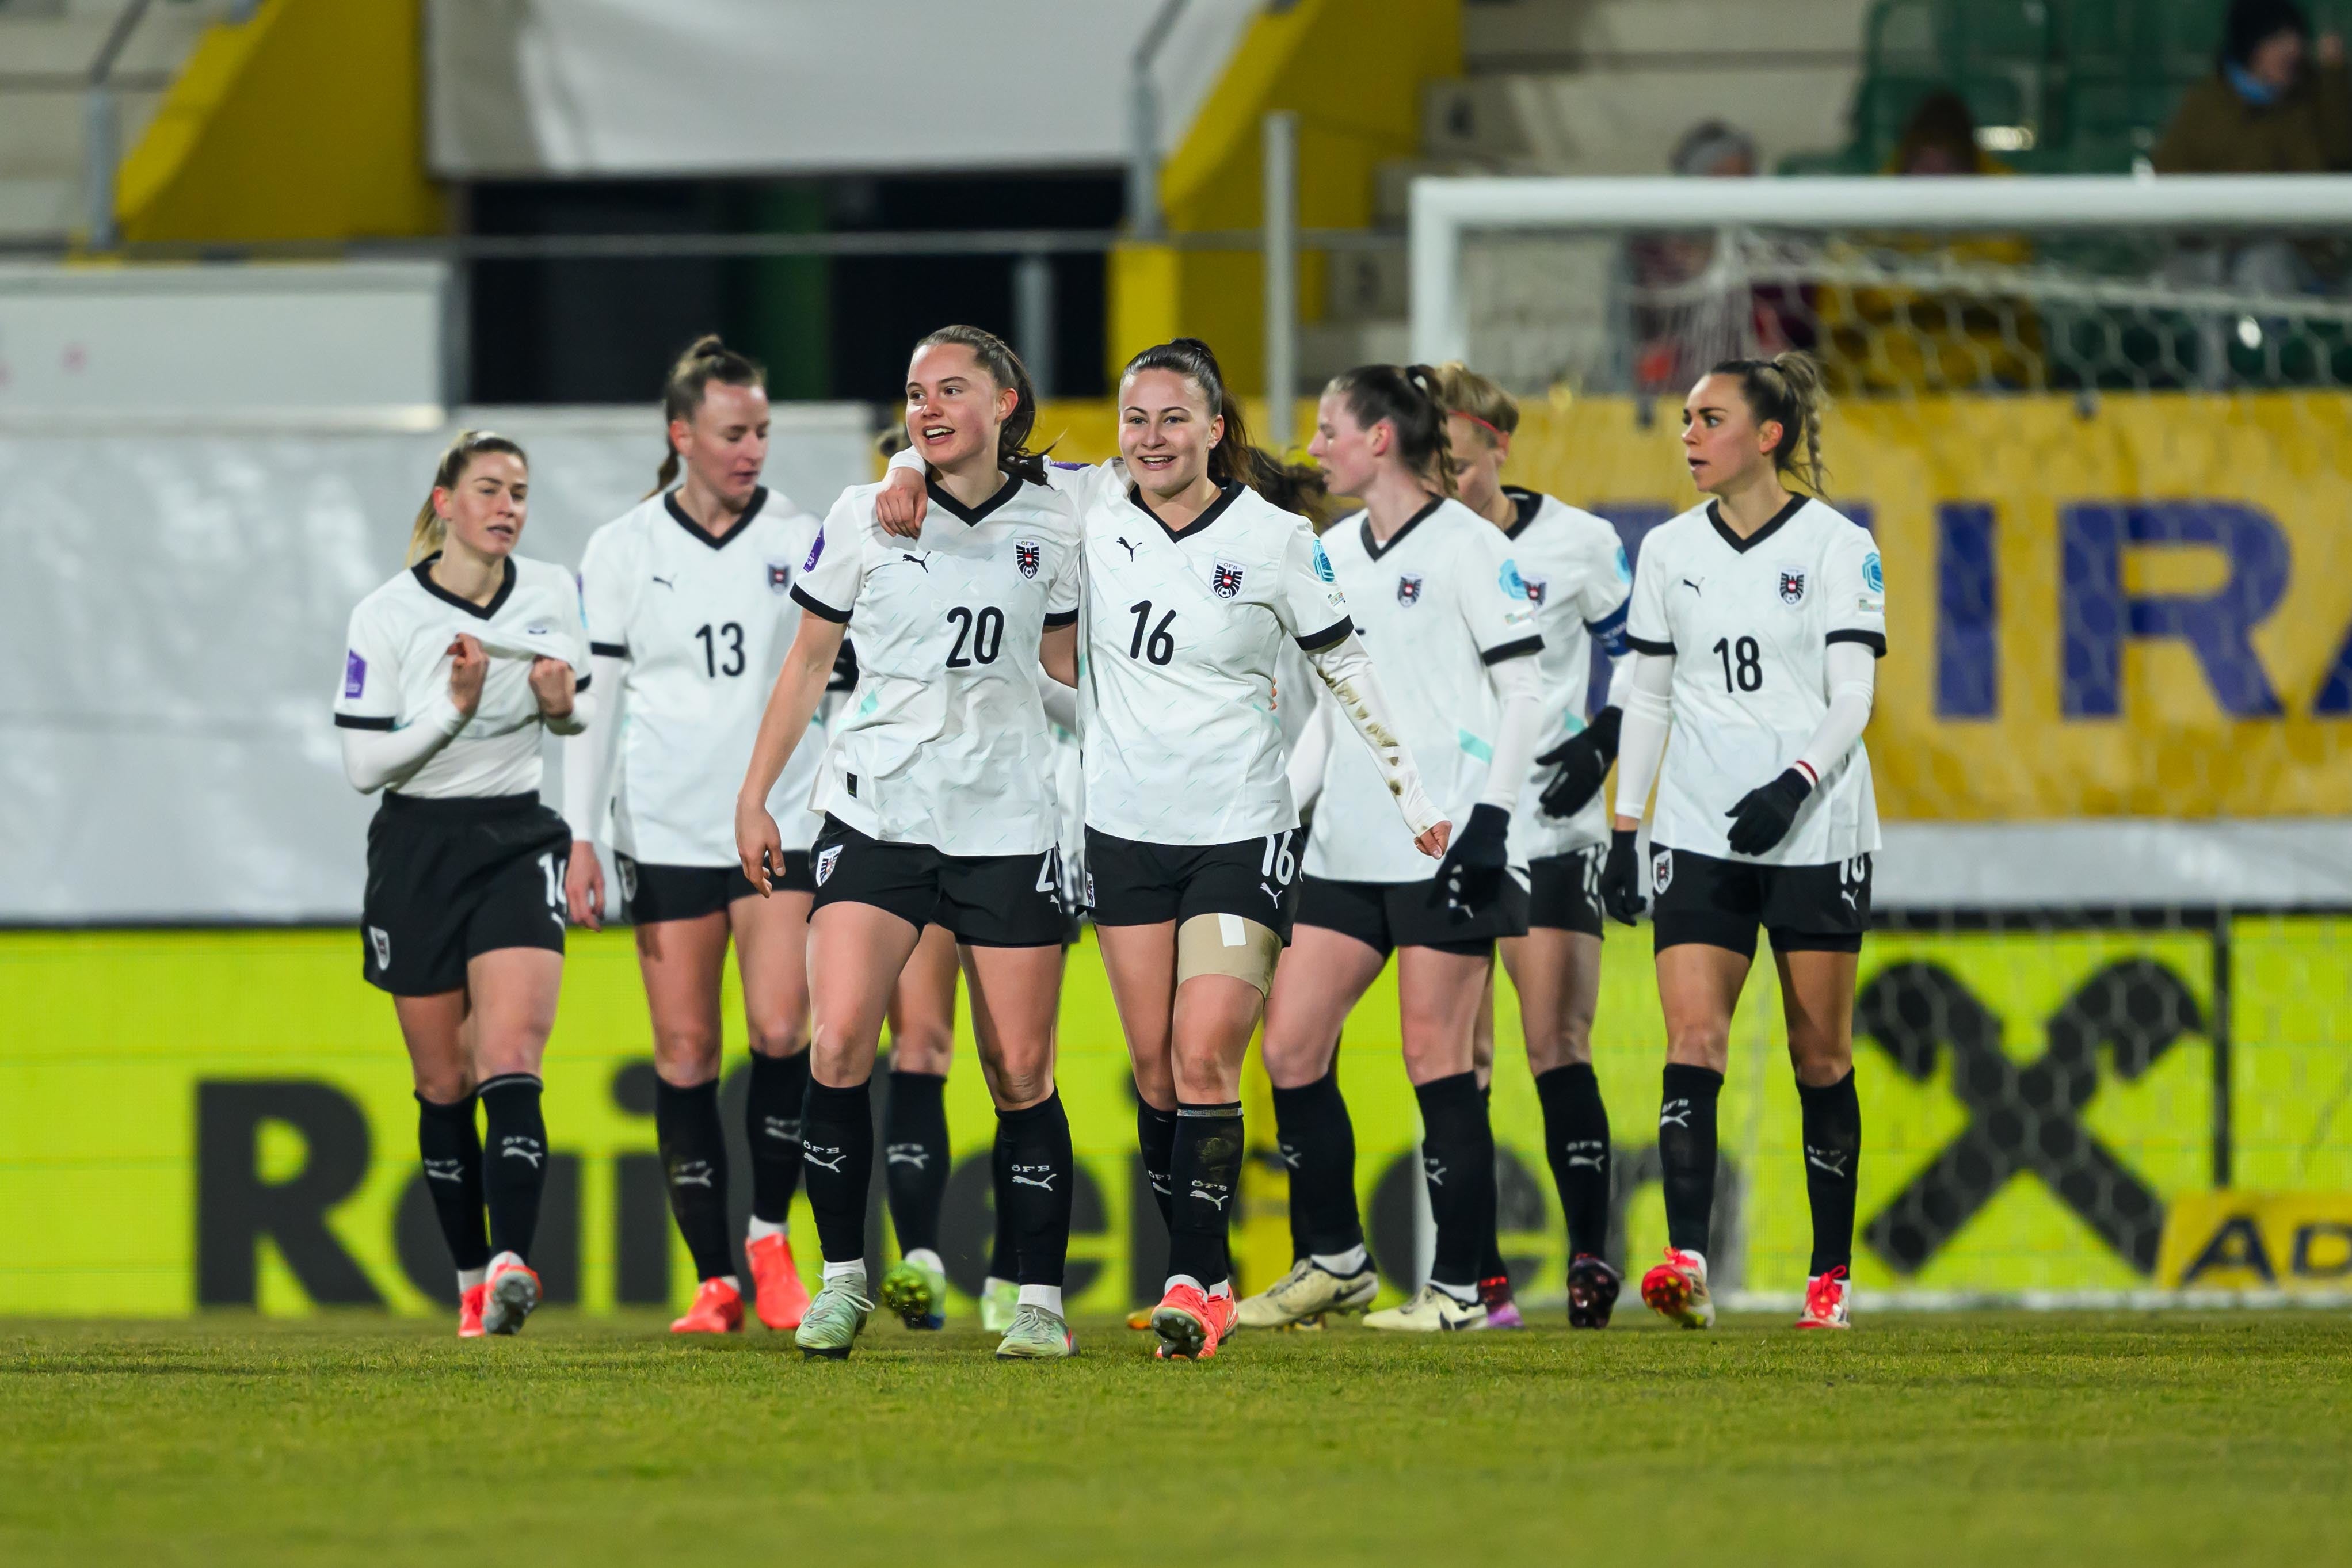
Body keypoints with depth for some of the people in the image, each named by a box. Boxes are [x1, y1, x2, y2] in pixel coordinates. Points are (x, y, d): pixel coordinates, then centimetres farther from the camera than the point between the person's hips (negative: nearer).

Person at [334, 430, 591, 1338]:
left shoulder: (555, 594, 1)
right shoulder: (386, 616, -7)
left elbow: (588, 716, 16)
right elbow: (363, 765, -8)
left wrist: (564, 707, -8)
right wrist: (454, 708, -20)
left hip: (520, 838, 0)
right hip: (418, 847, 0)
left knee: (510, 1059, -17)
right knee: (444, 1082, 6)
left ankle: (511, 1264, -29)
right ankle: (471, 1283, 17)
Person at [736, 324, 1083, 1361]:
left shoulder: (1049, 526, 4)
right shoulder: (865, 516, 0)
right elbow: (808, 662, 8)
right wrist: (754, 796, 6)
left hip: (1008, 821, 1)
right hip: (875, 810, -1)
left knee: (1021, 1072, 0)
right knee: (838, 1042, -17)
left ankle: (1041, 1301, 10)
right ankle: (842, 1280, -5)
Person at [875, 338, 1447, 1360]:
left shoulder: (1274, 535, -6)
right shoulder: (1092, 504, 0)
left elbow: (1346, 666, 3)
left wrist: (1409, 794, 3)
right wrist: (912, 473, -16)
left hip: (1241, 832, -3)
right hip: (1124, 826, 3)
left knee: (1205, 1058, -13)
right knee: (1155, 1066, 3)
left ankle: (1193, 1287, -13)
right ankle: (1205, 1276, 13)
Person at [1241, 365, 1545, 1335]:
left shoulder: (1466, 547, -7)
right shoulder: (1334, 554, 14)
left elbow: (1524, 693, -8)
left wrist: (1490, 817, -15)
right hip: (1347, 845, 7)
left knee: (1436, 1057, -6)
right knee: (1289, 1046, 2)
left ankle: (1459, 1286, 0)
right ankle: (1334, 1263, 12)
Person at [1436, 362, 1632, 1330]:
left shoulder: (1574, 545, 0)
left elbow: (1640, 661, 9)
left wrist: (1602, 743, -5)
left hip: (1549, 826, -2)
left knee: (1555, 1044, -9)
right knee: (1456, 1055, -2)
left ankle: (1590, 1257, -1)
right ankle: (1481, 1277, 1)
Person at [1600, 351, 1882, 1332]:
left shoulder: (1837, 545, -3)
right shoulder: (1668, 551, 9)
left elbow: (1852, 696, -7)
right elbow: (1648, 698, 13)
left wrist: (1794, 785, -22)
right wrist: (1624, 826, 7)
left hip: (1815, 834, -3)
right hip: (1698, 837, 3)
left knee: (1820, 1057, 2)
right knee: (1692, 1039, -13)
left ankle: (1830, 1275, 11)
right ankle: (1686, 1260, -24)